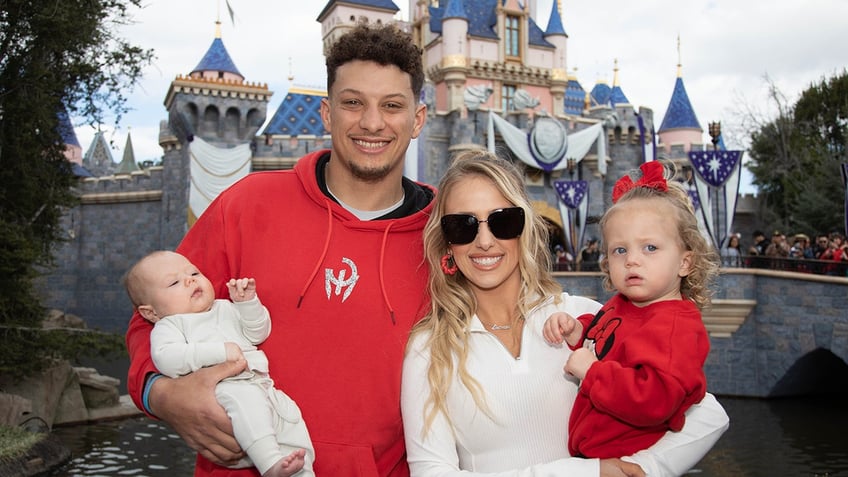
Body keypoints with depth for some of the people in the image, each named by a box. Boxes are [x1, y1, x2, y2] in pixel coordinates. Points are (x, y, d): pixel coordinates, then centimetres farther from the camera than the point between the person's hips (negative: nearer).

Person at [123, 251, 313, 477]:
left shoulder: (226, 308, 27)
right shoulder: (168, 325, 9)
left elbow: (258, 333, 21)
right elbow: (166, 359, -12)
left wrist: (248, 302, 3)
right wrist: (220, 351, -19)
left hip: (260, 385, 7)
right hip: (219, 391, -6)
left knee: (291, 417, -11)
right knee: (243, 397, -34)